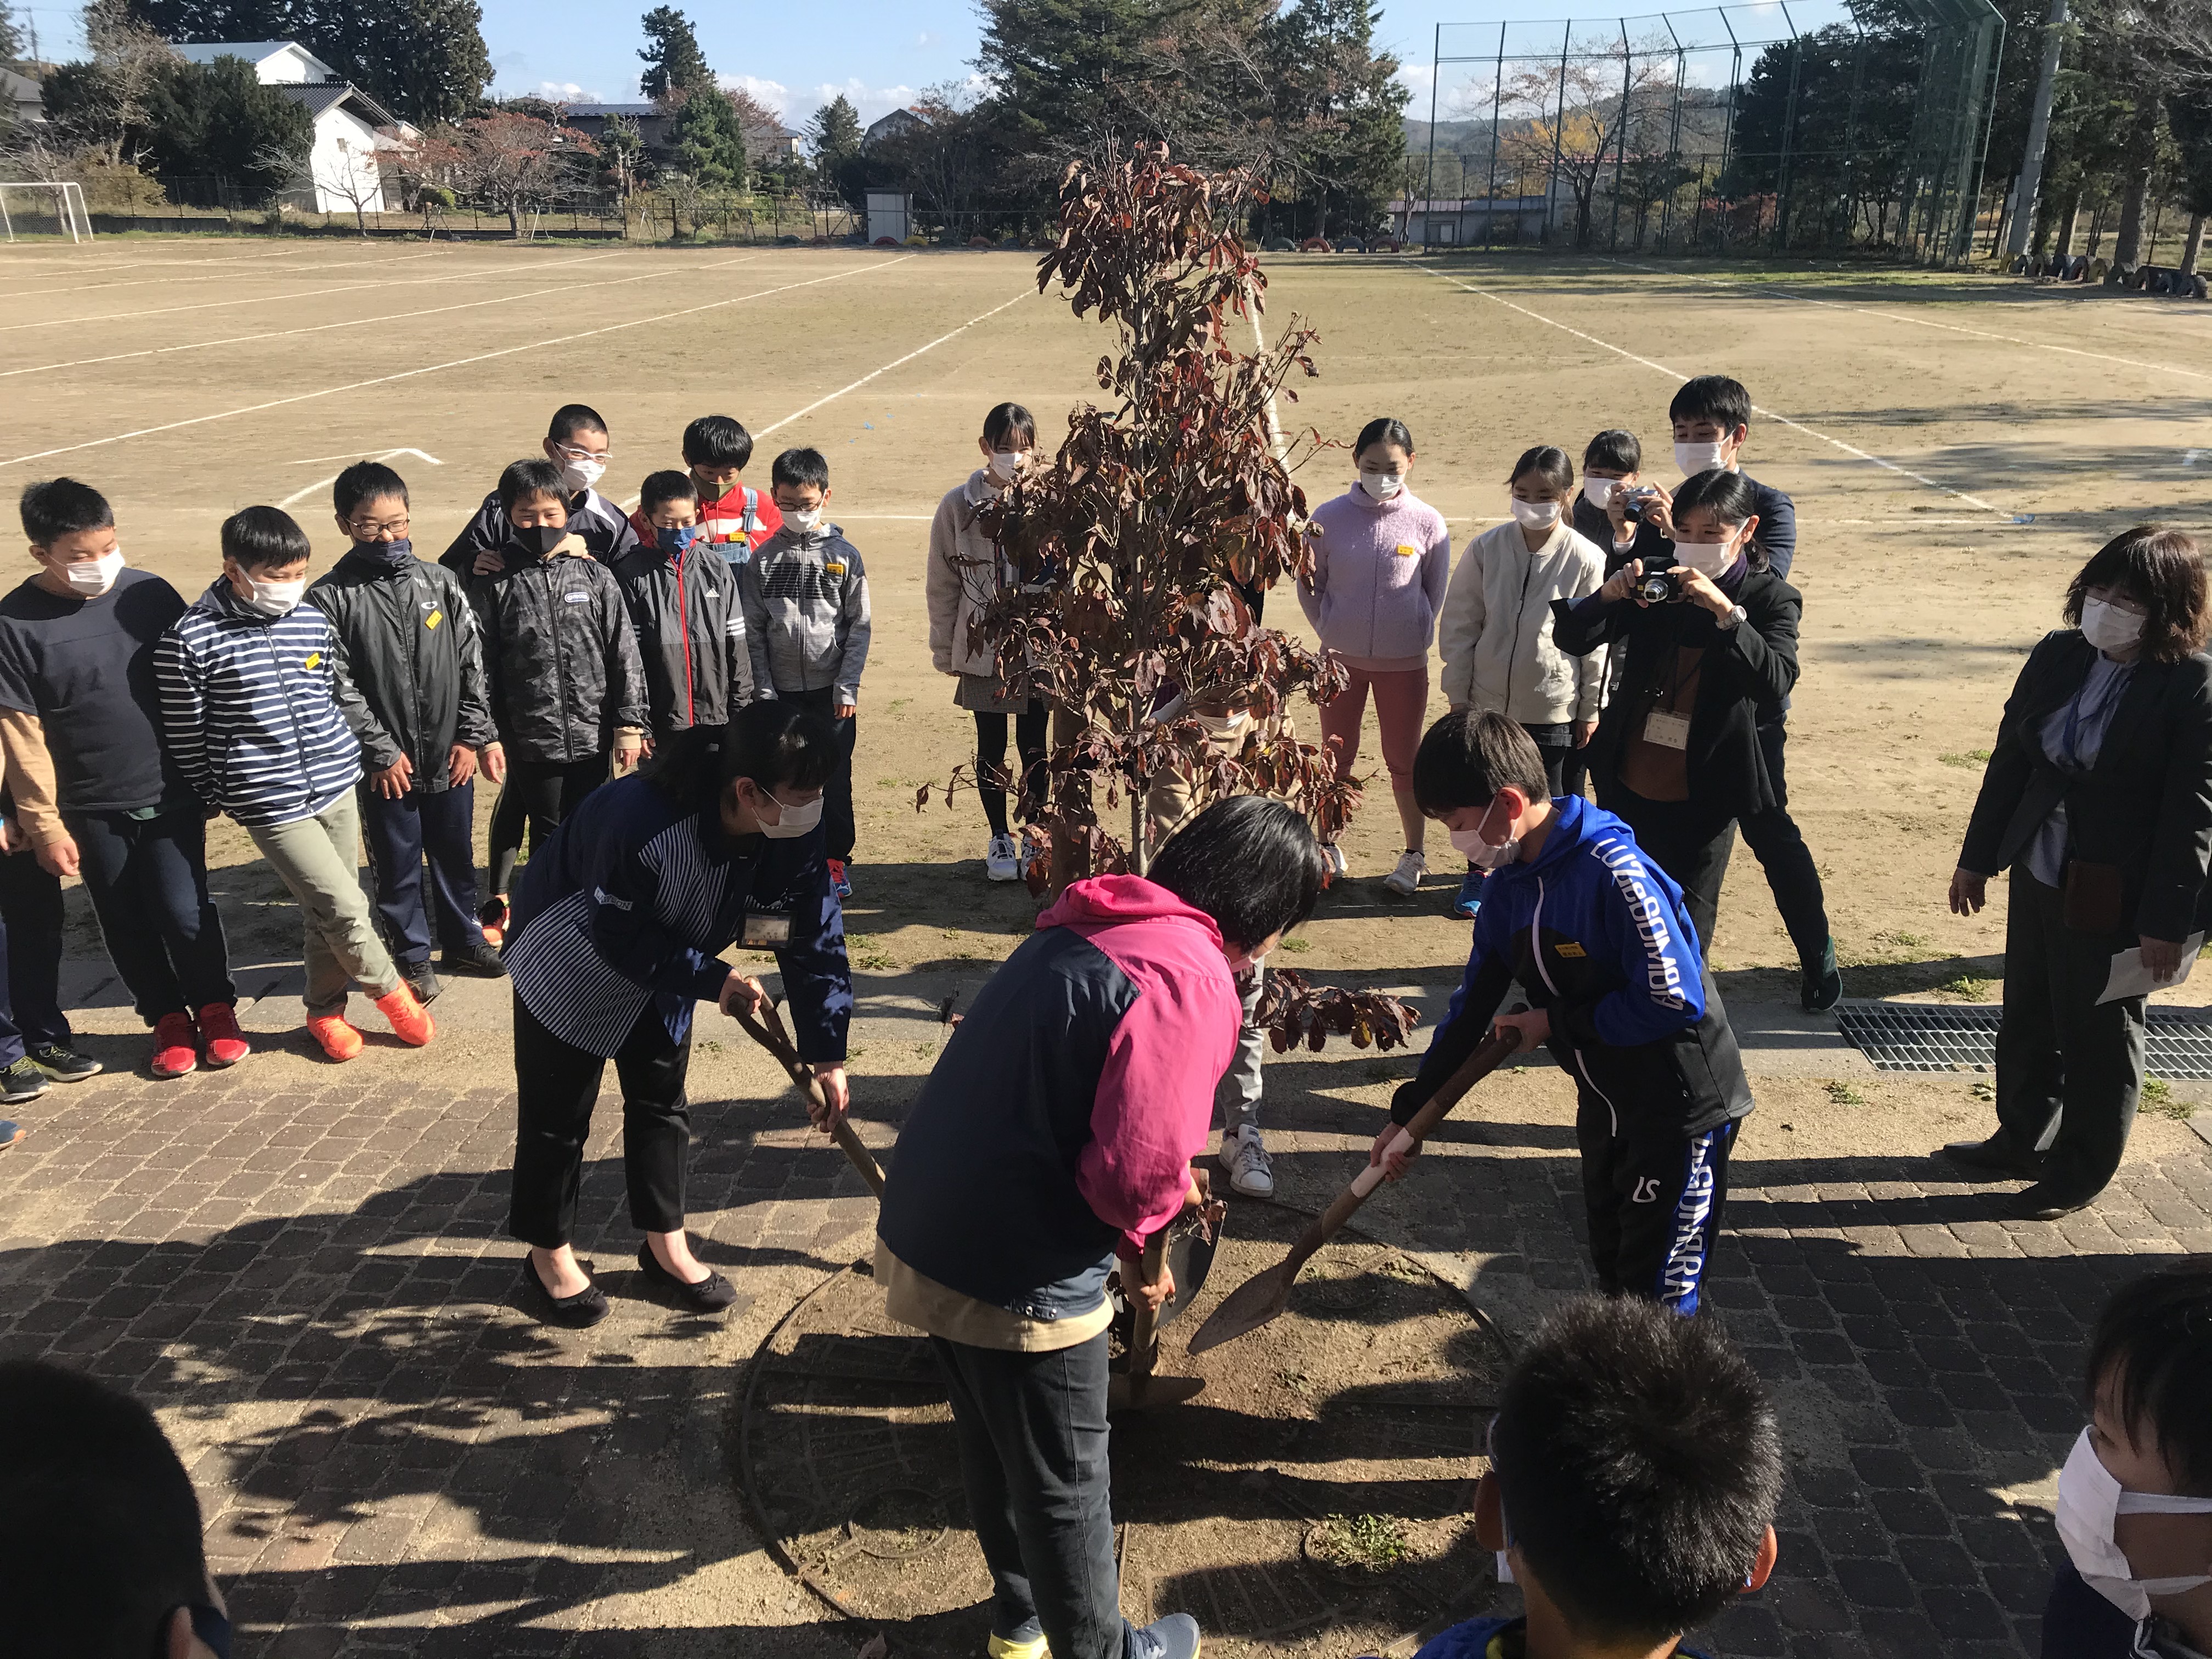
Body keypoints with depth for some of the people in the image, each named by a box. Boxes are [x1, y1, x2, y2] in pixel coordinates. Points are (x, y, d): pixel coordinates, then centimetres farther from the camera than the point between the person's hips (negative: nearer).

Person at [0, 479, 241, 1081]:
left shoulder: (150, 594, -5)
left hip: (171, 795, 0)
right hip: (91, 809, 0)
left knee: (183, 911, -1)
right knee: (126, 924, 10)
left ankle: (215, 1008, 21)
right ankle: (168, 1019, 29)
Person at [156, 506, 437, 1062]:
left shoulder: (314, 623, 2)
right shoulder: (191, 640, -13)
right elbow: (185, 731, -4)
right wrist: (213, 795, 4)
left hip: (336, 787, 5)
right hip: (270, 803, -5)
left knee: (329, 913, 13)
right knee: (345, 908, -8)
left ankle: (325, 1010, 32)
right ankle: (391, 990, 17)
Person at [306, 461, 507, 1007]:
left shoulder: (440, 583, 1)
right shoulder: (329, 598, -9)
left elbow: (472, 663, 3)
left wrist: (472, 736, -2)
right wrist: (382, 752, -11)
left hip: (450, 756, 3)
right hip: (384, 764, -3)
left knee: (456, 854, 17)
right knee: (397, 865, 10)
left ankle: (463, 938, 35)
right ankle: (411, 954, 26)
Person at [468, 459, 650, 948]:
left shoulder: (594, 574, 1)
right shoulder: (494, 584, -2)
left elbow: (624, 653, 1)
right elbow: (481, 665, -1)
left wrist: (629, 723, -1)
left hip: (592, 733, 1)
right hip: (531, 738, -1)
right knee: (547, 830, 9)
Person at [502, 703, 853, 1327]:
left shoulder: (794, 836, -24)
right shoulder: (641, 822, -42)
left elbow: (815, 941, -15)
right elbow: (619, 938, -29)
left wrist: (827, 1057, -14)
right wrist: (712, 978, -25)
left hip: (661, 970, 6)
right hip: (571, 965, -6)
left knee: (662, 1100, 15)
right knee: (558, 1112, 7)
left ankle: (665, 1247, 31)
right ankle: (548, 1256, 28)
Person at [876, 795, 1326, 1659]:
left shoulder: (1085, 927, 8)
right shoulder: (1192, 981, -21)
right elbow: (1136, 1170, -25)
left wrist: (1130, 1241, 15)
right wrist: (1145, 1225, -1)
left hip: (920, 1233, 9)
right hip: (1013, 1281, -8)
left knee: (995, 1451, 29)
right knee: (1064, 1486, 17)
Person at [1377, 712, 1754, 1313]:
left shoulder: (1612, 869, -28)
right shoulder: (1509, 884, -1)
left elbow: (1673, 1001, -30)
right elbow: (1473, 1004, 8)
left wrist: (1557, 1023, -17)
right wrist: (1408, 1112, 9)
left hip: (1682, 1105, -8)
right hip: (1604, 1100, 8)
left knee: (1660, 1292, 2)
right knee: (1613, 1266, 22)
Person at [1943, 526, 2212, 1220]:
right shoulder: (2058, 656, -1)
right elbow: (2010, 760, 7)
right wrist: (1977, 857, 11)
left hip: (2114, 895, -6)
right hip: (2037, 873, 6)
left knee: (2098, 1036, 11)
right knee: (2027, 1019, 21)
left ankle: (2081, 1170, 30)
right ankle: (2023, 1140, 41)